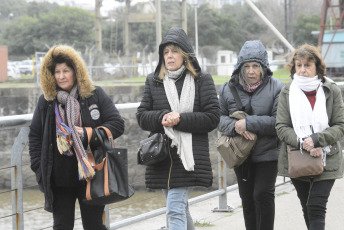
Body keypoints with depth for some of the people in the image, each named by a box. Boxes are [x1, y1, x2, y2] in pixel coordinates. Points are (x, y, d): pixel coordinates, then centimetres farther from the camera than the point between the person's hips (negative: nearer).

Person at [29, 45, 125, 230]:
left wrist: (88, 134, -14)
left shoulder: (95, 95, 0)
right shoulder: (46, 100, 6)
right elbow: (35, 136, 13)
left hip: (89, 175, -2)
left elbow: (117, 124, -2)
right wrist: (39, 168, 4)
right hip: (59, 179, 2)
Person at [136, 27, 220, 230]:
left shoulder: (202, 80, 0)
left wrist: (180, 119, -16)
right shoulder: (153, 81, 11)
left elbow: (213, 118, -6)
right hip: (162, 157, 5)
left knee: (175, 210, -15)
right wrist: (162, 117, -14)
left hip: (189, 157, -5)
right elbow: (142, 116, 6)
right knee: (181, 210, 18)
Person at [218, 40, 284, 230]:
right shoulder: (228, 89, 2)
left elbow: (279, 122, -16)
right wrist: (235, 126, -18)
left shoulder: (276, 88, -10)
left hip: (267, 153, -4)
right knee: (247, 199, 13)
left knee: (263, 195, -11)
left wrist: (248, 123, -21)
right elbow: (219, 118, 3)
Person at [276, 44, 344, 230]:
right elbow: (281, 127, -5)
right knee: (307, 209, 13)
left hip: (326, 160, -2)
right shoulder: (287, 92, 2)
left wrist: (316, 140, -19)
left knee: (316, 208, -12)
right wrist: (303, 144, -20)